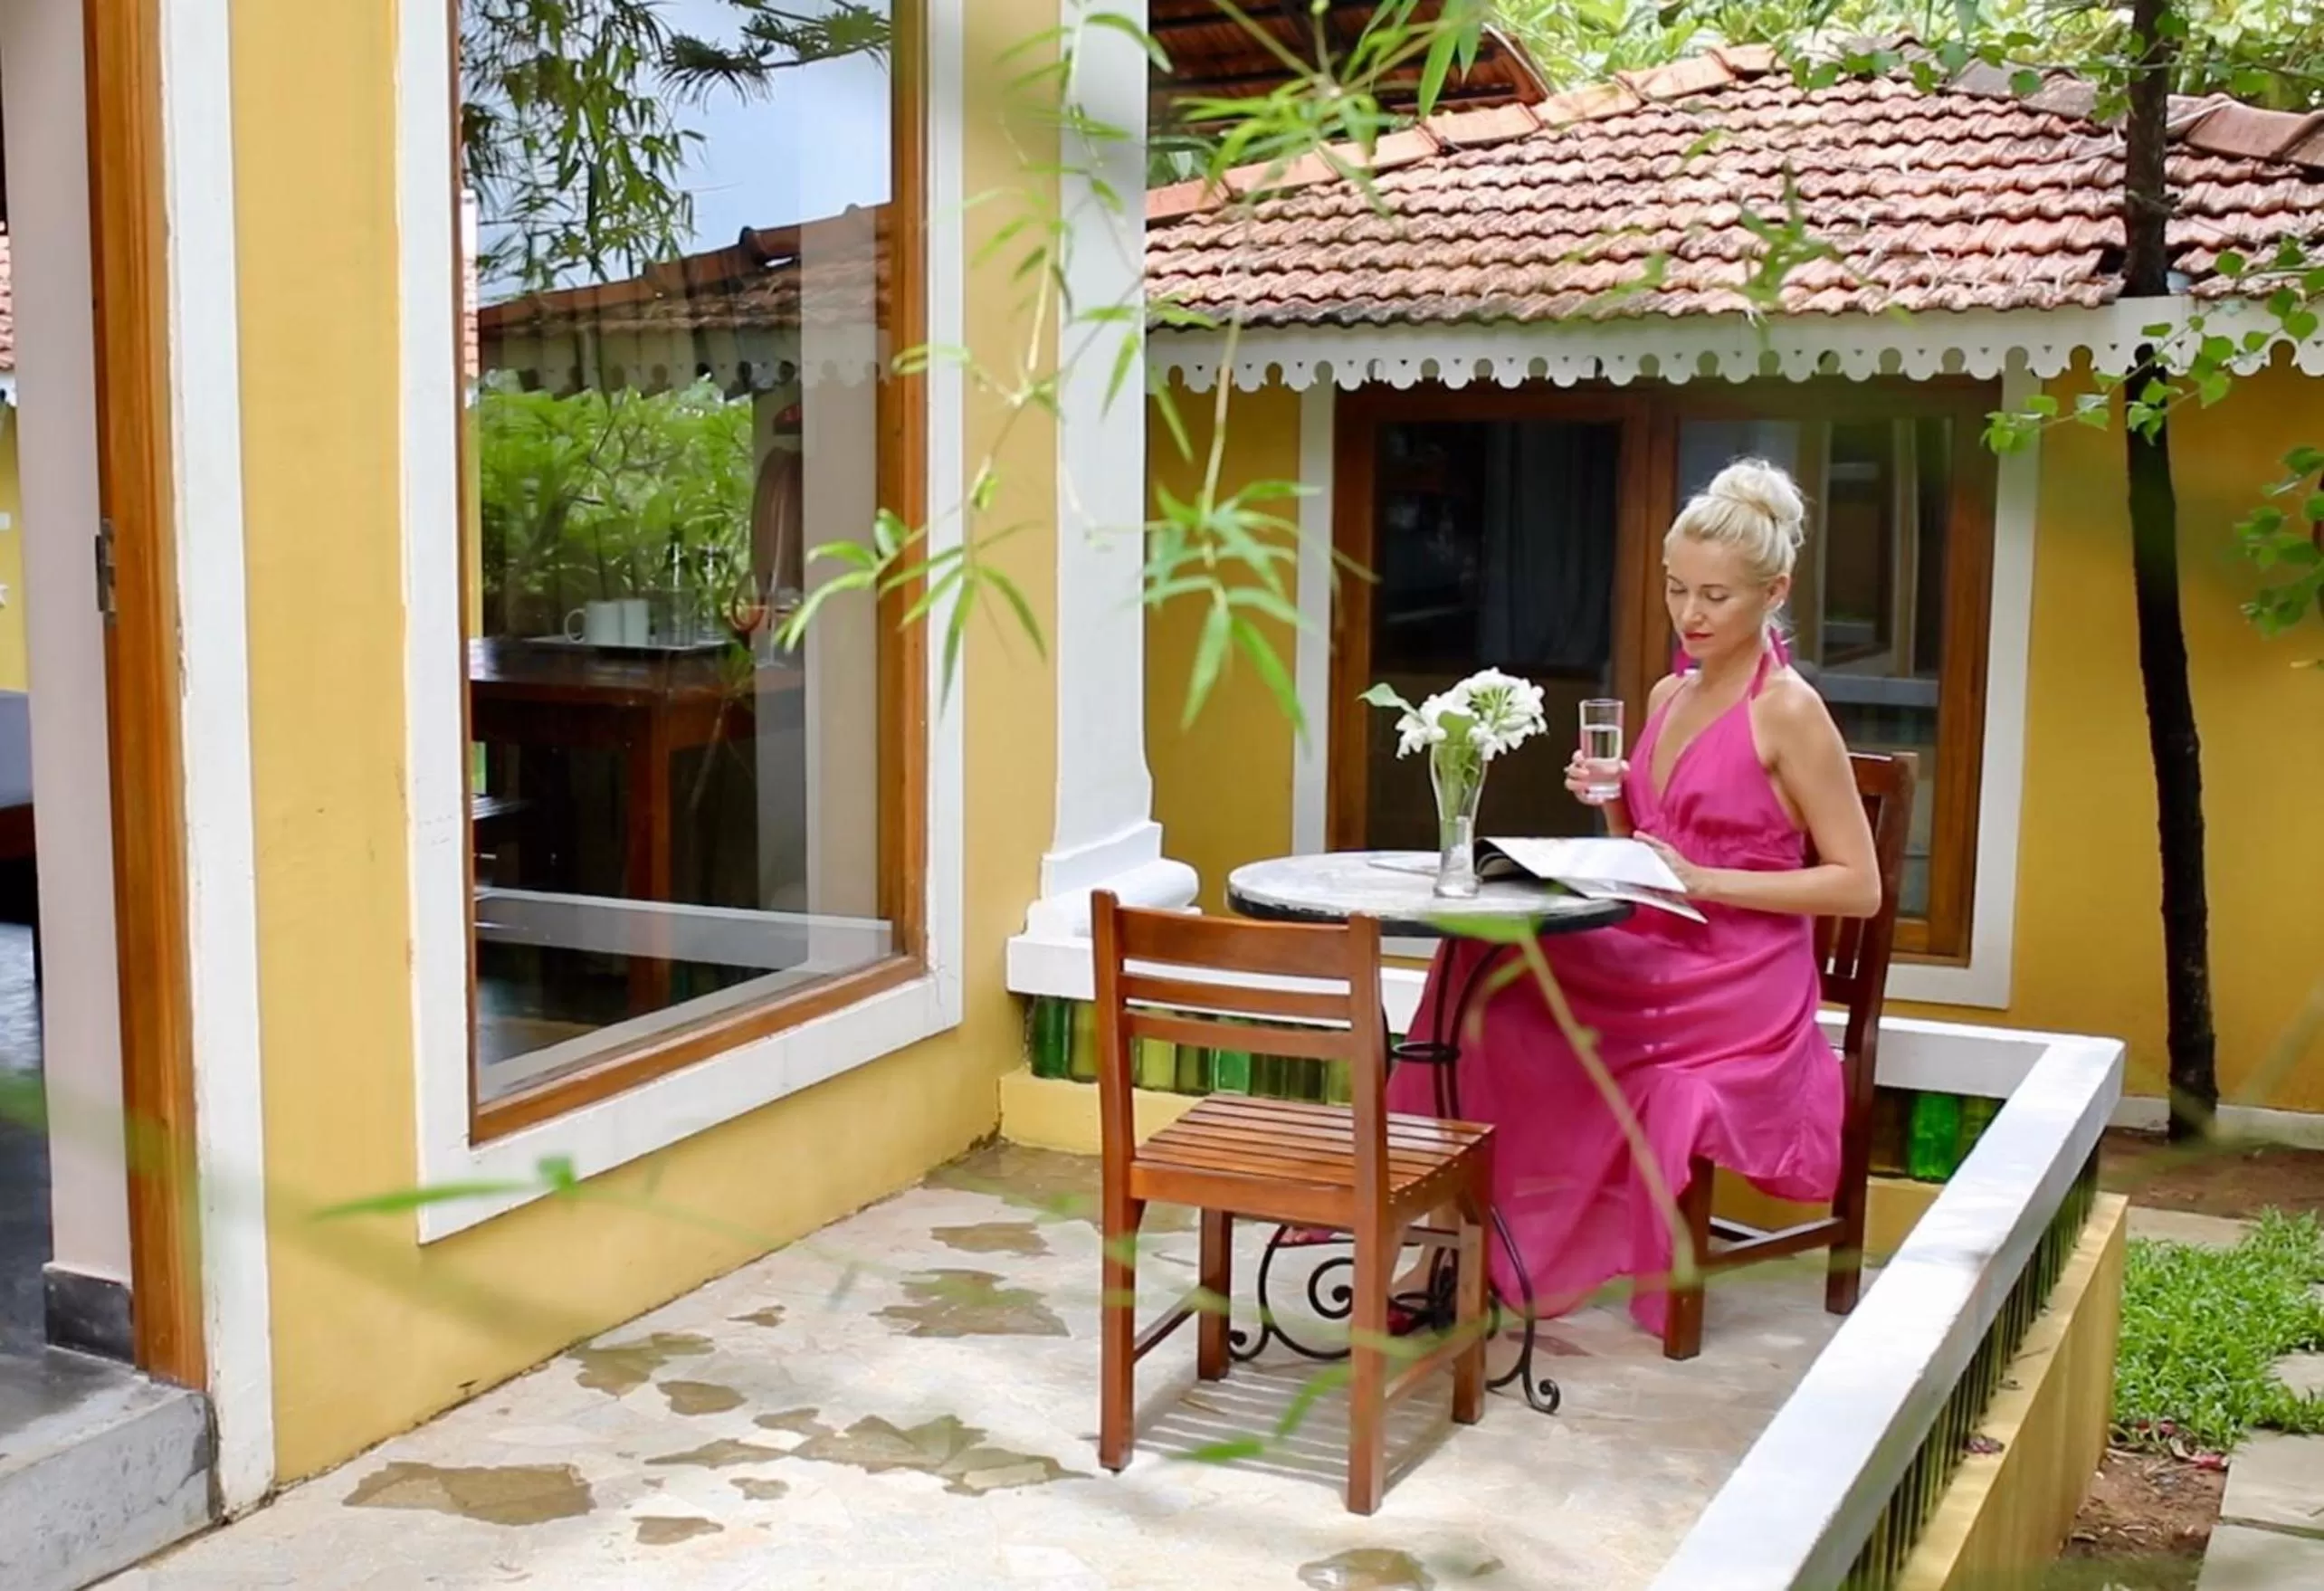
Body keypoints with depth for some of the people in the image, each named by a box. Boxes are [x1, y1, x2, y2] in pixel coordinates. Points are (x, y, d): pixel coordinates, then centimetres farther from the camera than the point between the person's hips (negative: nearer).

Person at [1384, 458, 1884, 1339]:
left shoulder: (1788, 712, -9)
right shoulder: (1668, 696, 13)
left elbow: (1858, 885, -11)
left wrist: (1706, 880, -18)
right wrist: (1613, 804, -1)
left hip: (1737, 993, -7)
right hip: (1654, 960, 7)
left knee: (1488, 976, -20)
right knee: (1483, 962, -17)